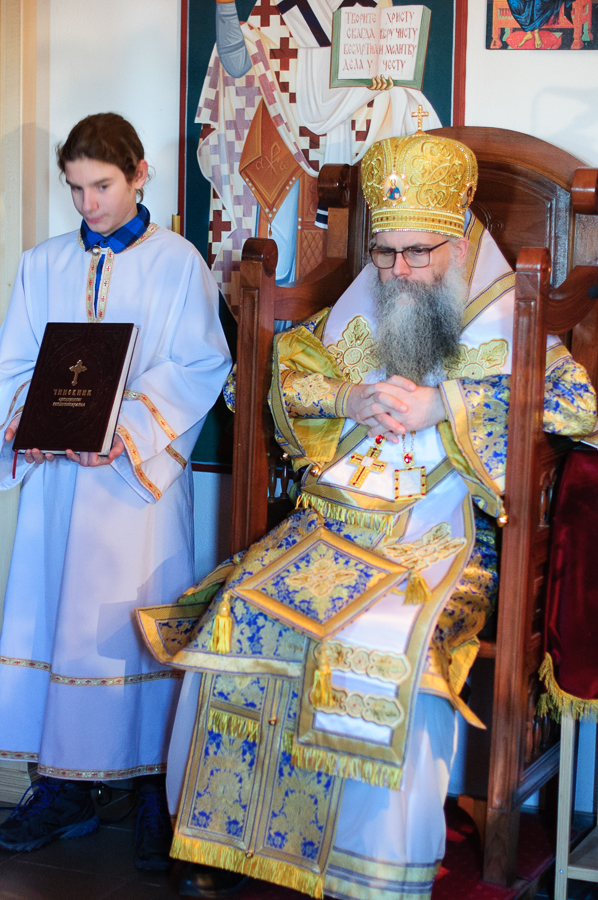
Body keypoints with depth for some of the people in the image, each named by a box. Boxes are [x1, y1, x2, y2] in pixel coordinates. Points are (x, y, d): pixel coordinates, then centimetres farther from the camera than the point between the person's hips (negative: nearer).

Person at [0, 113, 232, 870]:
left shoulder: (177, 263, 1)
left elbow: (198, 366, -6)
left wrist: (130, 430, -19)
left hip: (141, 471, -4)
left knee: (140, 621, -3)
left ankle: (156, 790, 6)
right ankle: (63, 788, 15)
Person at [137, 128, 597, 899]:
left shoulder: (504, 325, 2)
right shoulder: (357, 313, 16)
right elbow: (285, 373, 19)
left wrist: (442, 405, -16)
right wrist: (348, 398, -3)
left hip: (438, 541, -4)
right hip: (333, 520, 5)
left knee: (385, 646, -33)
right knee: (239, 612, -20)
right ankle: (226, 837, -8)